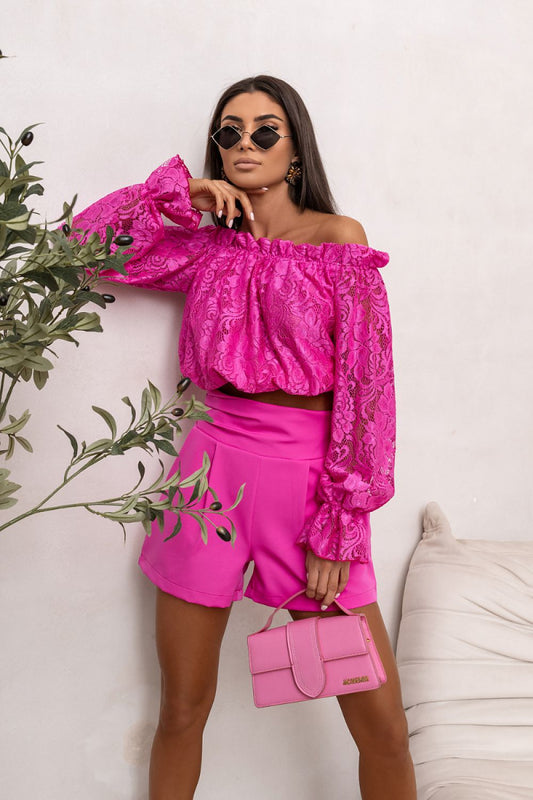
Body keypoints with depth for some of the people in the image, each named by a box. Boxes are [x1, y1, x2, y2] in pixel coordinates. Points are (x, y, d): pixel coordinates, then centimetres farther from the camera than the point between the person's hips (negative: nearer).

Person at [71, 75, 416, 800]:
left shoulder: (338, 238, -1)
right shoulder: (207, 246, 10)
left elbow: (362, 383, -7)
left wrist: (338, 528, -12)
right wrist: (178, 190, 2)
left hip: (311, 472, -2)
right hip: (215, 467, 3)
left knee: (384, 728, 2)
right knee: (181, 711, 11)